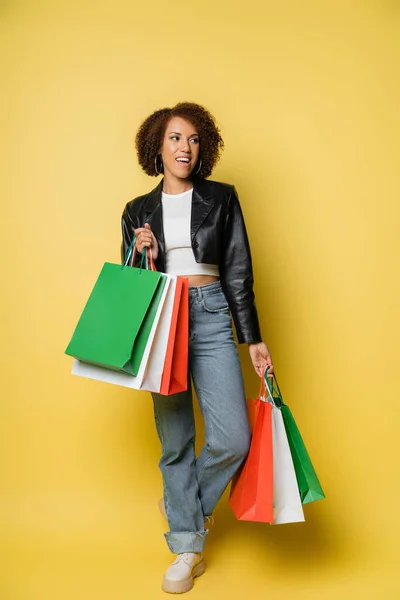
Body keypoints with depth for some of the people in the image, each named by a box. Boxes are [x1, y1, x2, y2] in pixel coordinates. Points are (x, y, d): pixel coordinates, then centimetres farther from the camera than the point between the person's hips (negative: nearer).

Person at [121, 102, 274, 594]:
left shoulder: (221, 199, 8)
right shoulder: (138, 211, 11)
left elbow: (238, 272, 7)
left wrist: (253, 338, 4)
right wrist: (142, 254, -7)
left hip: (211, 318, 0)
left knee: (233, 439, -9)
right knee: (175, 439, 5)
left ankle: (181, 501, 22)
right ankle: (187, 549, 19)